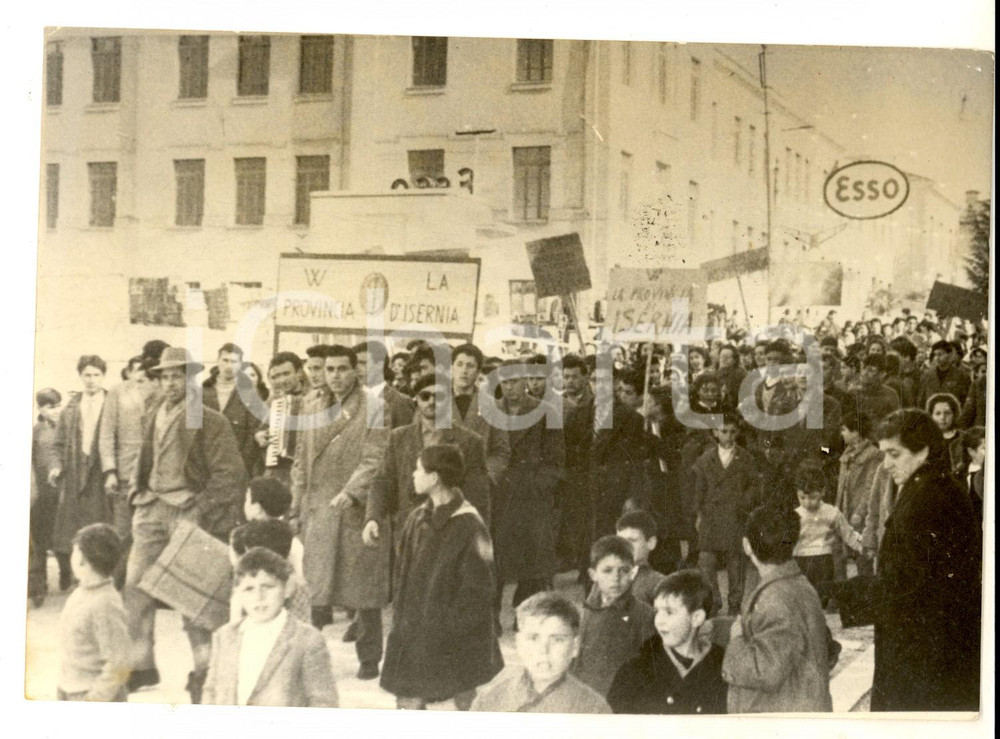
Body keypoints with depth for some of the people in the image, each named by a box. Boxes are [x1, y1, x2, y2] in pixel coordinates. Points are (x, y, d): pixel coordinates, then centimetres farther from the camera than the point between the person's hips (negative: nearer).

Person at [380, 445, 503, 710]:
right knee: (408, 700, 6)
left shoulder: (469, 526, -16)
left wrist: (451, 626, -17)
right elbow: (403, 571, 13)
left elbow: (478, 588, -16)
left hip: (457, 641, -6)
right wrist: (401, 614, 6)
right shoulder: (418, 518, 5)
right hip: (415, 633, 6)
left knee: (465, 701, 9)